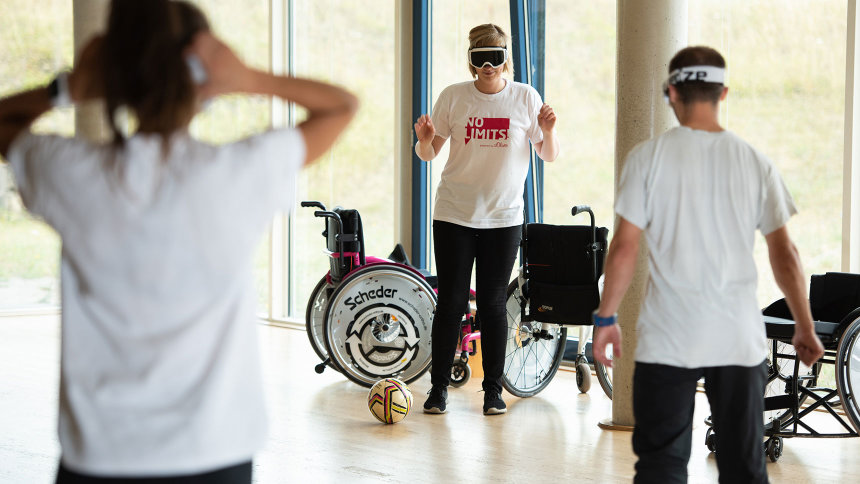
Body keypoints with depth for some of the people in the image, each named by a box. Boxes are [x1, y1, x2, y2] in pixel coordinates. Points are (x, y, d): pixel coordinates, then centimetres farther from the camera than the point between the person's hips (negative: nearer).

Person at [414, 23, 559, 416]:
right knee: (451, 303, 0)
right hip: (454, 215, 0)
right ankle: (439, 387, 10)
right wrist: (425, 140, -16)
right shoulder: (454, 96, 0)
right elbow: (428, 155, 6)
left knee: (493, 304, 3)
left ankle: (493, 389, 13)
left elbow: (549, 156, 5)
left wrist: (547, 131, -15)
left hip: (503, 219, 0)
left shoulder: (525, 97, 1)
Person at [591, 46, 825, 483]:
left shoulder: (649, 156, -4)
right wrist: (805, 328, 10)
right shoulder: (755, 163, 1)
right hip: (739, 340, 2)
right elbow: (784, 253, 1)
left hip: (668, 340, -2)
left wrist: (605, 318, 4)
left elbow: (624, 248, -6)